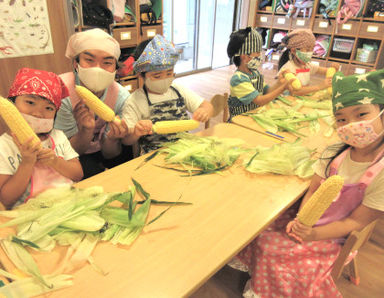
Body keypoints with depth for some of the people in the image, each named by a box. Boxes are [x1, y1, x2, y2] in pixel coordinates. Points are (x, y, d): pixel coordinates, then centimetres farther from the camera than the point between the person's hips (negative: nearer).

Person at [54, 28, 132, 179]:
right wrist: (86, 130, -38)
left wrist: (112, 139, -35)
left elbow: (109, 155, -11)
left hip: (101, 151, 4)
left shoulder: (122, 97, -17)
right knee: (92, 171, -31)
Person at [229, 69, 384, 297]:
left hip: (333, 236, -5)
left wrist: (313, 234, -28)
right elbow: (312, 192, -3)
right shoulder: (334, 154, -7)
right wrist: (301, 220, -20)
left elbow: (356, 222, -17)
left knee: (272, 249, -15)